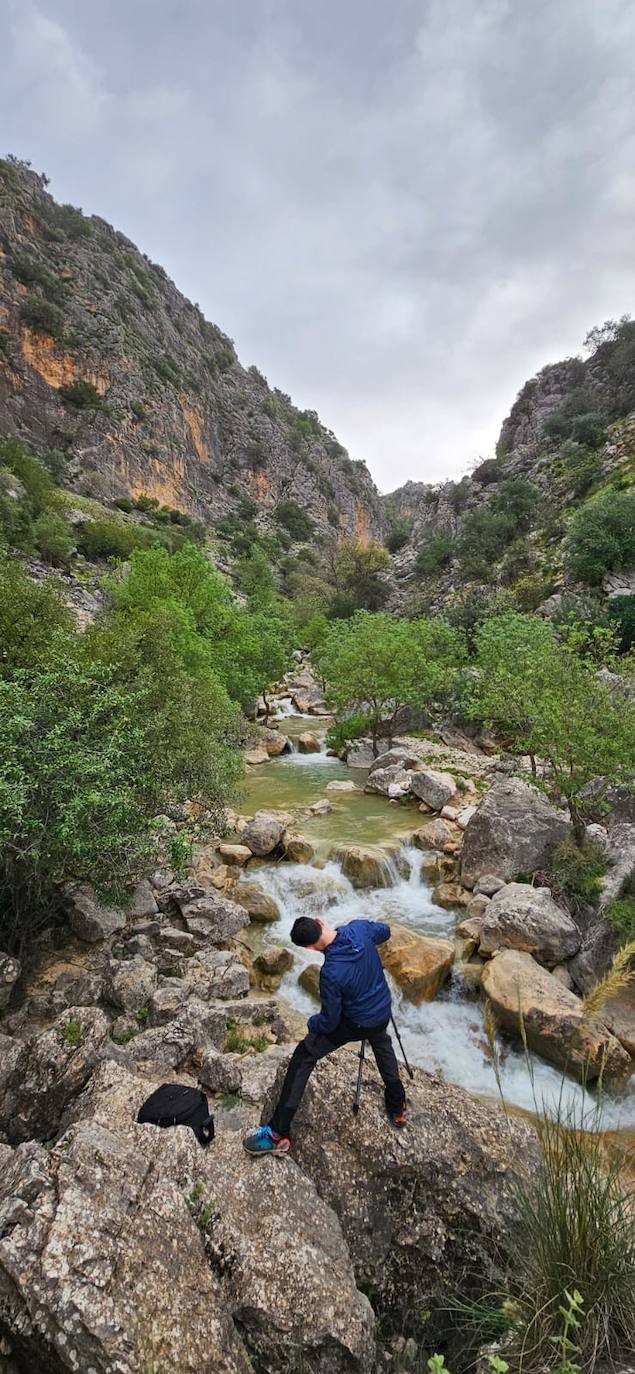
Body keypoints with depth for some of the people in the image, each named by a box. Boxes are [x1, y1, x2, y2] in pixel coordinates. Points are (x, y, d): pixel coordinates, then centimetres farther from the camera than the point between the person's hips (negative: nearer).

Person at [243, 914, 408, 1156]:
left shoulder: (331, 973, -35)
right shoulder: (360, 928, -22)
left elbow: (329, 1021, -20)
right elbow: (384, 931, 3)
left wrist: (313, 1023, 3)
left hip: (354, 1024, -6)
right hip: (382, 1014, 6)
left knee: (302, 1059, 7)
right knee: (383, 1045, 38)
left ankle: (278, 1134, 11)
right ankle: (398, 1109, 49)